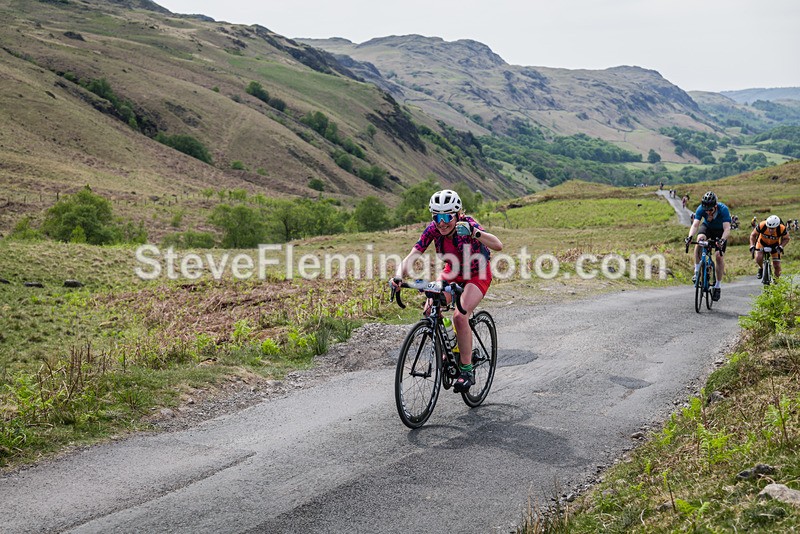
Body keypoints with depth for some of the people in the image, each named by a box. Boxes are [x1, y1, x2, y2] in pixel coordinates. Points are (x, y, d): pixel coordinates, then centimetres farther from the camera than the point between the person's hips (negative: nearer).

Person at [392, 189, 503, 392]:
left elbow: (498, 245, -44)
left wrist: (473, 232, -61)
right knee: (430, 310, -18)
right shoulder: (433, 229, -19)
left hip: (477, 275, -4)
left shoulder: (467, 225, -30)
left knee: (460, 315, -26)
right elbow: (413, 255, -25)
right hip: (453, 272, 5)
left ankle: (467, 370, -12)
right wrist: (399, 276, -44)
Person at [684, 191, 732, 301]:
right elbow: (695, 224, -36)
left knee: (719, 256, -14)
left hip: (720, 230, -1)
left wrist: (722, 240, -60)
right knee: (700, 239, -32)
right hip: (707, 226, 2)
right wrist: (690, 236, -55)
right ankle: (697, 272, -22)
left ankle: (718, 286, 1)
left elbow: (727, 228, -42)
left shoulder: (723, 209, -35)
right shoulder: (701, 208, -29)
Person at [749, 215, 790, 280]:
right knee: (758, 259, -25)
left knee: (777, 266, -3)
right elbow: (753, 235, -17)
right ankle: (761, 268, 8)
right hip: (762, 242, 0)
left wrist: (781, 246, -30)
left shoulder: (782, 229, -34)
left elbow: (786, 238, -13)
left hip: (774, 245, 0)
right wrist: (752, 246, -31)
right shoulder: (762, 225, -35)